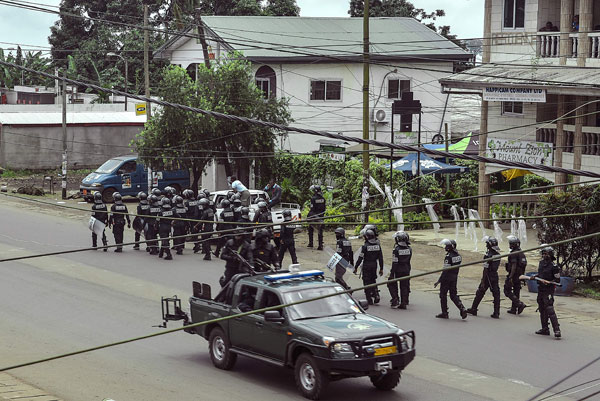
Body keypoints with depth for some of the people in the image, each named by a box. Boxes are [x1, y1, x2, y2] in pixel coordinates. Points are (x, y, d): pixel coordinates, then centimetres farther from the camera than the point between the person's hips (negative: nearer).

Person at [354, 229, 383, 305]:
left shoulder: (365, 246, -14)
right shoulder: (378, 245, 1)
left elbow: (360, 258, -13)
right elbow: (380, 258, 5)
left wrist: (356, 267, -4)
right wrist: (381, 268, 12)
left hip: (366, 266, -5)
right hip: (374, 265, 5)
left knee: (367, 282, 4)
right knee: (373, 281, 20)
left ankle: (369, 300, 5)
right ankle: (376, 295, 2)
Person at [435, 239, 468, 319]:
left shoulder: (448, 256, -20)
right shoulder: (458, 255, 5)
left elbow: (445, 270, -21)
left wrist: (439, 281, -18)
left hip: (447, 278, -7)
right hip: (455, 278, 7)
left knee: (443, 295, 7)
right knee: (453, 295, 14)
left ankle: (444, 313, 12)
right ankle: (462, 309, -4)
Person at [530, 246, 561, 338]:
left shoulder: (554, 266, -13)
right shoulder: (541, 263, 10)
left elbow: (557, 280, -10)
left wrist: (549, 282, -23)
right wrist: (534, 277, 8)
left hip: (548, 290, -8)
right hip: (540, 289, 8)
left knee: (550, 310, -15)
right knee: (542, 310, 15)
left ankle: (557, 330, -17)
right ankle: (545, 329, 25)